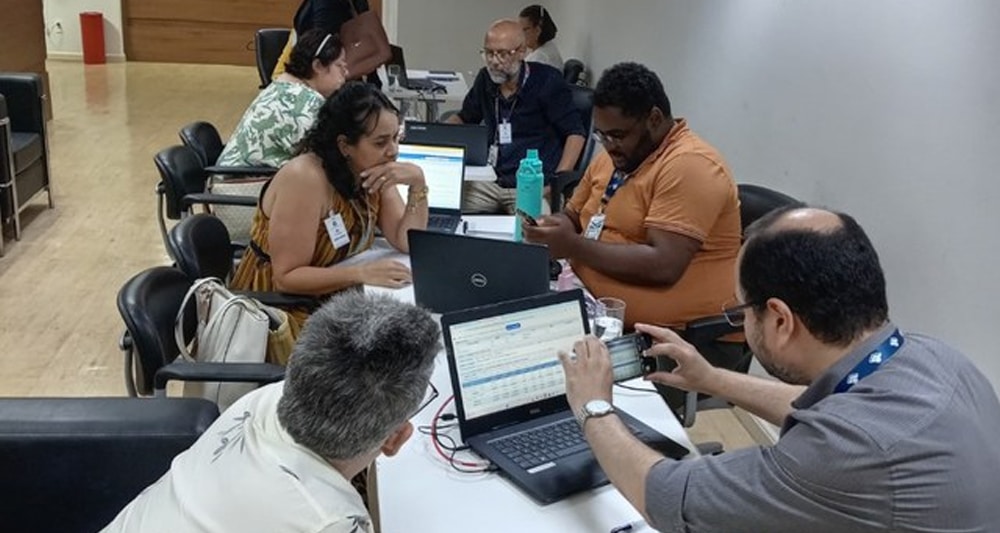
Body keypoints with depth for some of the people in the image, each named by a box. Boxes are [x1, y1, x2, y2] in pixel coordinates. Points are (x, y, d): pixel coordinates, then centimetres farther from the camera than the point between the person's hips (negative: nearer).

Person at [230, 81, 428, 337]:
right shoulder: (305, 178, -25)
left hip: (330, 300, 7)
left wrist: (418, 183, -17)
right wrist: (361, 273, -33)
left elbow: (408, 244, -5)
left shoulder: (373, 172, -3)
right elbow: (287, 277, -25)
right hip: (278, 309, -7)